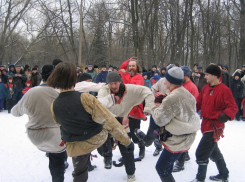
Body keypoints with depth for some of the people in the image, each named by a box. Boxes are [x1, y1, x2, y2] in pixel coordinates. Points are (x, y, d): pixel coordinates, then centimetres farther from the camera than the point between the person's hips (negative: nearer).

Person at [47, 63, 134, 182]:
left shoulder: (54, 106, -15)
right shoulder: (85, 99, -28)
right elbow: (109, 121, -25)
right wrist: (127, 141, -18)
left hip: (76, 148, 2)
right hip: (97, 139, -2)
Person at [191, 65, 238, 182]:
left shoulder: (224, 90, -16)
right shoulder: (205, 88, 6)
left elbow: (233, 107, -17)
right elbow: (198, 104, 12)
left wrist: (226, 115, -35)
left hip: (215, 126, -9)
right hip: (206, 123, 9)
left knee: (201, 153, -7)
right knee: (213, 151, 23)